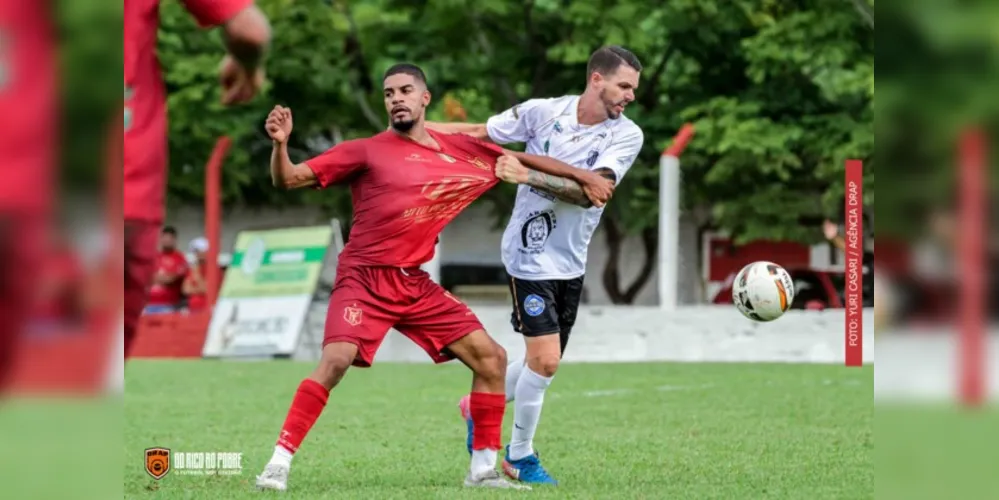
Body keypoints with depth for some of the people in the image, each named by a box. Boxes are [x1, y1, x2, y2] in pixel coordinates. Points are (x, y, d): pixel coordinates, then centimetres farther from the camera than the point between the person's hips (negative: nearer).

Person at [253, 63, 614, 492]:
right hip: (365, 280, -5)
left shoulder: (460, 149, 7)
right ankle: (279, 462, -20)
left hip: (416, 285, 5)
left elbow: (521, 160, 21)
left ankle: (483, 468, 12)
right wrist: (280, 144, -26)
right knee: (335, 360, -26)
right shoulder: (367, 152, -4)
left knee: (491, 357, 1)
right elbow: (288, 179, -6)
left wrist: (584, 176, 19)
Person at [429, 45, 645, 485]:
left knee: (545, 362, 14)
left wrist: (531, 174, -30)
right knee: (545, 359, -12)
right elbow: (479, 134, 2)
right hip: (531, 254, -4)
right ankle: (521, 455, 8)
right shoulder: (543, 112, -10)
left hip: (572, 262, 5)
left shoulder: (627, 136, -6)